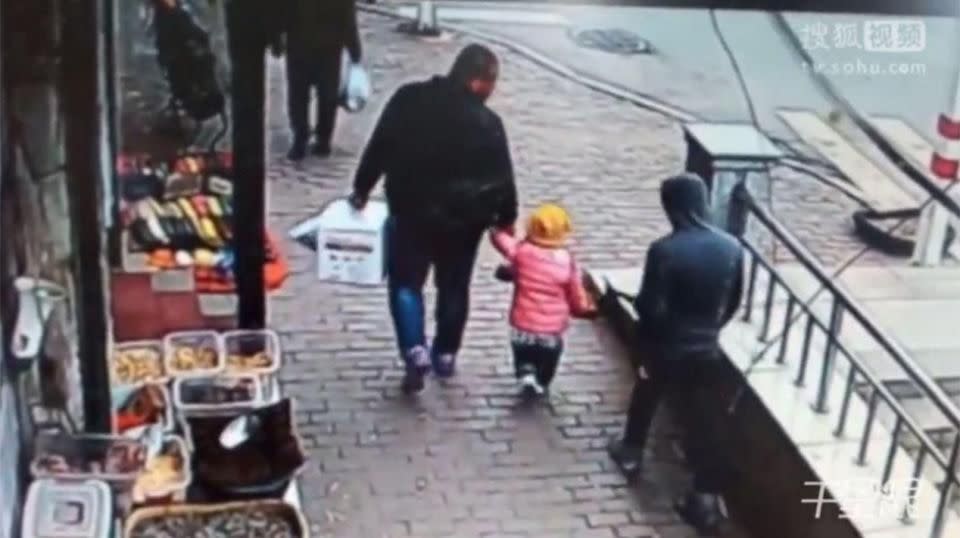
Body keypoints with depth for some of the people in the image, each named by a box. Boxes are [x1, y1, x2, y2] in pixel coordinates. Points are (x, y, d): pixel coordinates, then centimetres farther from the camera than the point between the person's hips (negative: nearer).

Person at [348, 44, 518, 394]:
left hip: (411, 211, 1)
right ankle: (445, 356, 28)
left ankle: (415, 352, -5)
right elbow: (502, 179, -8)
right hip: (463, 219, 0)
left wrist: (362, 189, 12)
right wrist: (506, 219, 8)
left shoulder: (408, 100, -7)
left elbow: (378, 148, -1)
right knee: (453, 287, 17)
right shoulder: (487, 123, -14)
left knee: (405, 282, 12)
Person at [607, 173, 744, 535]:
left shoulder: (665, 250, -23)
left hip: (668, 349, -3)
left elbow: (650, 308, -20)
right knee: (701, 418, 12)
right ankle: (707, 496, 12)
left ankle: (632, 450, 45)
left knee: (647, 393, 26)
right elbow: (733, 302, 6)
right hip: (707, 351, 3)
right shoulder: (731, 247, -7)